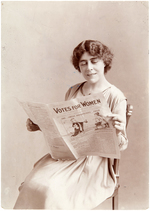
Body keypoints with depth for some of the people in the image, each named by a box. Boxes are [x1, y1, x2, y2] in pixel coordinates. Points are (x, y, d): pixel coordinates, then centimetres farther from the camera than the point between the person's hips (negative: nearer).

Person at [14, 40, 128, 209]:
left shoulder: (116, 97, -5)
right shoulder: (72, 92, 11)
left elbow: (120, 146, -6)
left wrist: (118, 131, -28)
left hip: (94, 160, -4)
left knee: (53, 191, -27)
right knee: (33, 184, -21)